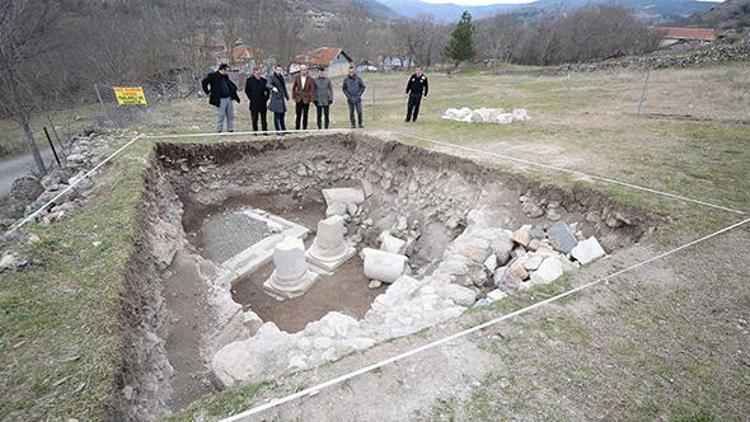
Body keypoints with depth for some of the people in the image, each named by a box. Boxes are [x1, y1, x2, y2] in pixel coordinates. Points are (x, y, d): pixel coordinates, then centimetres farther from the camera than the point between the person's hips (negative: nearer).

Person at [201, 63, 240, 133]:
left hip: (229, 98, 7)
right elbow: (203, 83, -5)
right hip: (220, 100, -7)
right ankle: (218, 131, 6)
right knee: (221, 115, -4)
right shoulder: (212, 76, -6)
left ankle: (230, 130, 19)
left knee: (230, 115, 9)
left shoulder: (226, 76, 14)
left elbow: (231, 85, 28)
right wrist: (208, 93, -7)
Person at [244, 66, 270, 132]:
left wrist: (266, 98, 3)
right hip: (254, 103, -2)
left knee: (263, 118, 8)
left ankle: (265, 130, 15)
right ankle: (255, 131, 7)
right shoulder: (249, 80, 1)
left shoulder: (264, 80, 7)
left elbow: (268, 90, 13)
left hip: (263, 102, 2)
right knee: (254, 118, 0)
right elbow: (247, 91, 3)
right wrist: (251, 98, -3)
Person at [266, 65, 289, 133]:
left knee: (282, 115, 12)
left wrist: (287, 96, 29)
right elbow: (268, 84, -23)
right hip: (276, 98, -7)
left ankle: (283, 129, 20)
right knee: (277, 115, -9)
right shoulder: (271, 77, -6)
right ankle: (278, 130, -7)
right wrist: (273, 87, -44)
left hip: (282, 98, 7)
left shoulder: (281, 77, 17)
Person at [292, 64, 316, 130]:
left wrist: (311, 99, -9)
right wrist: (294, 97, 2)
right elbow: (293, 88, 8)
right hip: (298, 99, 1)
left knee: (305, 115, 3)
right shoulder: (296, 78, 2)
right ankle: (297, 128, 9)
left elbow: (312, 90, -2)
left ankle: (304, 128, 12)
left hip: (306, 100, -1)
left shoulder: (310, 79, -3)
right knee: (298, 115, 0)